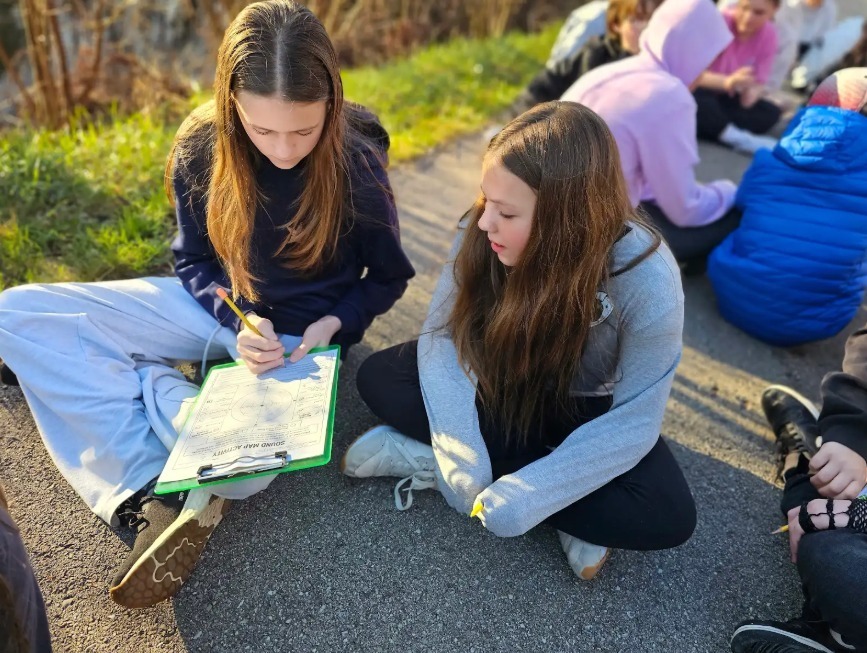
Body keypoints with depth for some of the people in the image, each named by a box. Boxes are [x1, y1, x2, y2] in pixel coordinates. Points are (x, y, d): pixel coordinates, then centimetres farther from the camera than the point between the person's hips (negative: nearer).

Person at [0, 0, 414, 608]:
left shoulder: (356, 167, -19)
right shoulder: (201, 150, -12)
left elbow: (388, 278, -4)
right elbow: (194, 261, 0)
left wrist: (332, 324, -21)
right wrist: (236, 319, -20)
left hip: (300, 337, -3)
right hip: (219, 308, 4)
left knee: (242, 472, -33)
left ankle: (143, 379, -3)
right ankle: (156, 487, -19)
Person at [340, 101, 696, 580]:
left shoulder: (648, 283, -32)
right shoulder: (483, 233, -25)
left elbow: (634, 420, -25)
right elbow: (442, 333, -19)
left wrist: (533, 492, -36)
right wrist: (461, 452, -32)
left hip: (584, 407, -1)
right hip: (496, 383, 2)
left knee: (666, 516, -26)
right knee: (378, 378, -15)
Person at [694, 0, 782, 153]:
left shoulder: (768, 34, -7)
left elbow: (759, 82, -6)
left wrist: (753, 92, -32)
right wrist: (727, 81, -47)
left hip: (726, 96, 5)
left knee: (771, 113, -17)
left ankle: (708, 125, -28)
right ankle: (739, 139, -29)